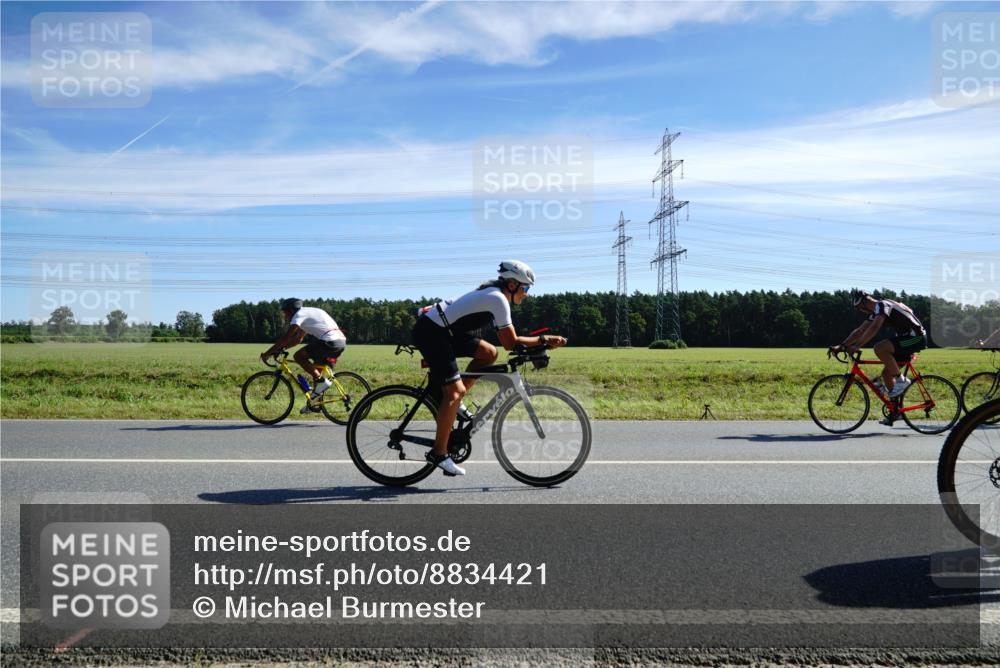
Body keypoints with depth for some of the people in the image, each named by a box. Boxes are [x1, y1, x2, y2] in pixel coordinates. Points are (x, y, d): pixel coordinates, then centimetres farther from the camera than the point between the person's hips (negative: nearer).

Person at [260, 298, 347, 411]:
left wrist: (267, 353, -1)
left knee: (299, 356, -6)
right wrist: (280, 348, 27)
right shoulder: (308, 313, 28)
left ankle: (322, 381, -7)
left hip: (330, 342, -10)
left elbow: (286, 338, -7)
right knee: (315, 369, 21)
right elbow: (298, 339, 33)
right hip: (341, 342, 10)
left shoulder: (299, 314, 0)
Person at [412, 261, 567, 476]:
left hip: (443, 329, 9)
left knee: (489, 353, 7)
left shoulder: (492, 293, 15)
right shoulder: (499, 299, -14)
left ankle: (452, 401, 12)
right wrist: (544, 339, -8)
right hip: (430, 332, -9)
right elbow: (511, 343, -13)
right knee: (455, 391, -11)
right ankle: (439, 454, -4)